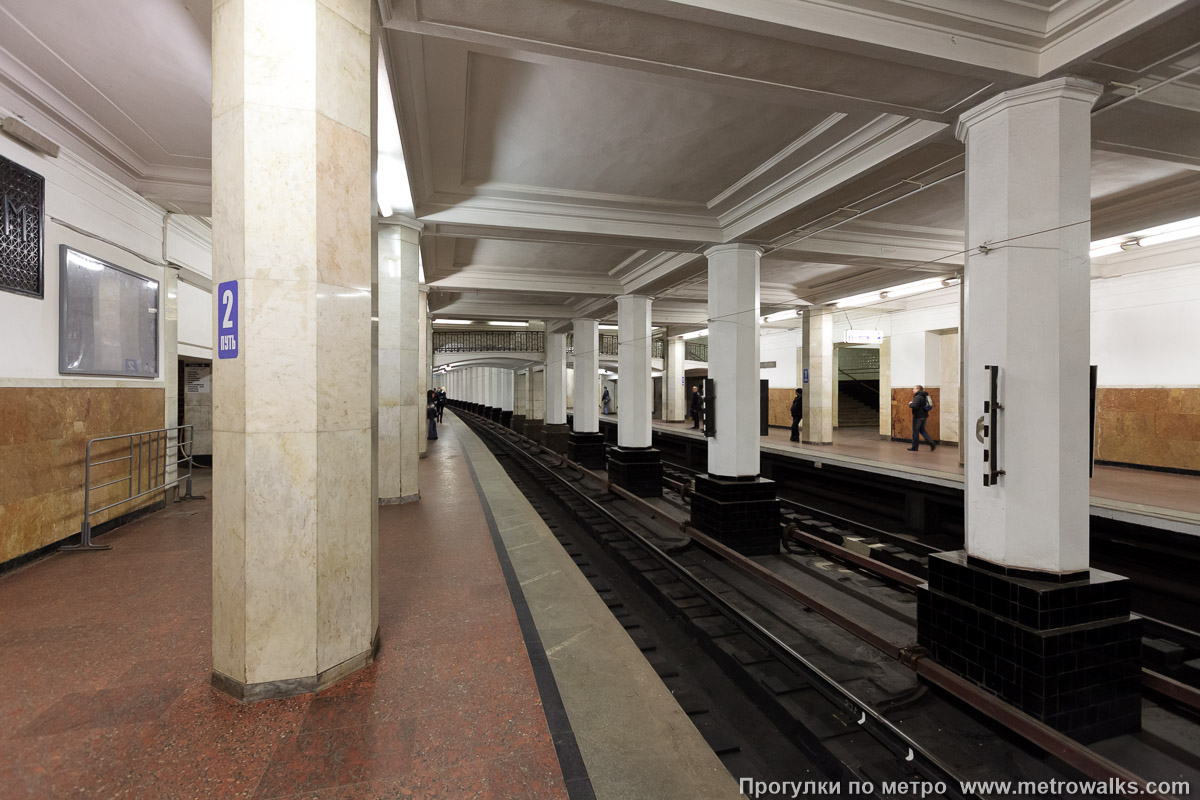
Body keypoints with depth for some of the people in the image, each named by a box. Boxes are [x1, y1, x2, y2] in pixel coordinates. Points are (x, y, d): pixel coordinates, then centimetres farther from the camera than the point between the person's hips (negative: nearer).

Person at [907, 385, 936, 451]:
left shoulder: (918, 397, -18)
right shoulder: (925, 396, 12)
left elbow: (915, 406, -30)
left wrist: (910, 404, -11)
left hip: (918, 416, -9)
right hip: (924, 416, 9)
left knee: (915, 431, 1)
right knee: (922, 430, 18)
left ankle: (915, 447, 7)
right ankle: (932, 443, 7)